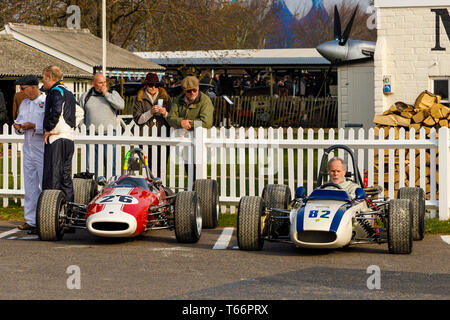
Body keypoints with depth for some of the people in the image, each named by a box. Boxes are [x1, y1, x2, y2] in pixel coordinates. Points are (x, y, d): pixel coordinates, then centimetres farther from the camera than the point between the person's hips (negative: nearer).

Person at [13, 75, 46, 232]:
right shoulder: (24, 103, 15)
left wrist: (33, 126, -20)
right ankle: (31, 221, 13)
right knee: (30, 186, 8)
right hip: (28, 150, 8)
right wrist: (18, 127, -1)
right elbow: (20, 120, 21)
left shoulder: (47, 102, -9)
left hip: (43, 150, -8)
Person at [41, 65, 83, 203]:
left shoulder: (56, 91, -9)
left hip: (56, 139, -9)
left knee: (52, 177, -9)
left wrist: (48, 129, -16)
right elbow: (80, 113, 27)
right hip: (69, 139, 9)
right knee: (65, 177, 13)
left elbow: (56, 111, -26)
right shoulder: (68, 93, 19)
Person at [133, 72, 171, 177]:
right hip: (147, 137, -1)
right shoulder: (140, 99, 8)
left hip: (163, 137, 1)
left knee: (161, 168, -4)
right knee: (149, 168, -7)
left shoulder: (165, 97, 13)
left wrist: (165, 113, -7)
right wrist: (150, 112, -11)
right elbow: (137, 119, 1)